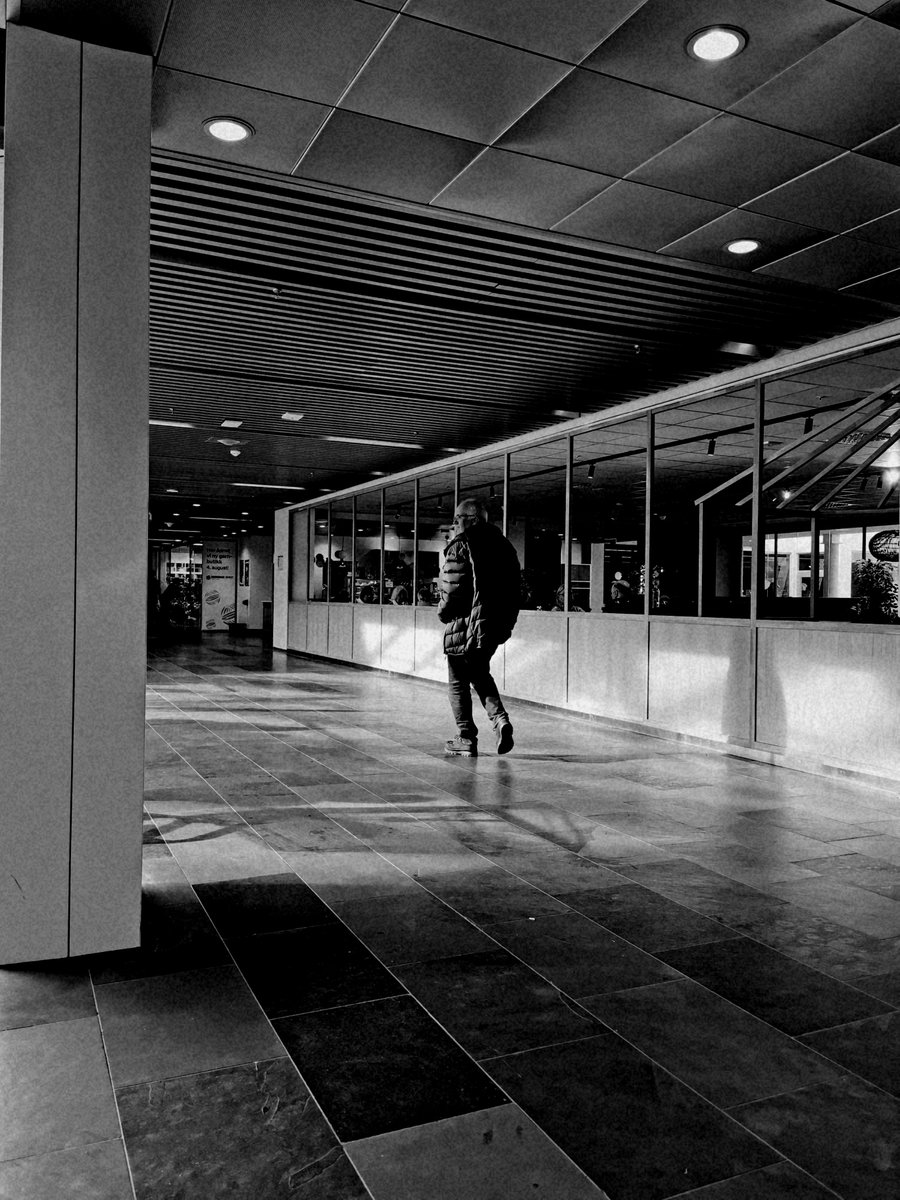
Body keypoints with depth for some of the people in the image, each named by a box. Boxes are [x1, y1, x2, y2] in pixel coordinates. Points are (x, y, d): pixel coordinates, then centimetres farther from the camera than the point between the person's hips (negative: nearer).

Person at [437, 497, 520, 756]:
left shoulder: (461, 544, -9)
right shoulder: (502, 544, 11)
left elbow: (453, 586, -17)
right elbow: (515, 586, 11)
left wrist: (444, 613, 0)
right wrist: (507, 622, 15)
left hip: (465, 623, -6)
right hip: (495, 625, 7)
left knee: (458, 682, 7)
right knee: (480, 674, 24)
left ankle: (466, 738, 9)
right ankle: (499, 718, 3)